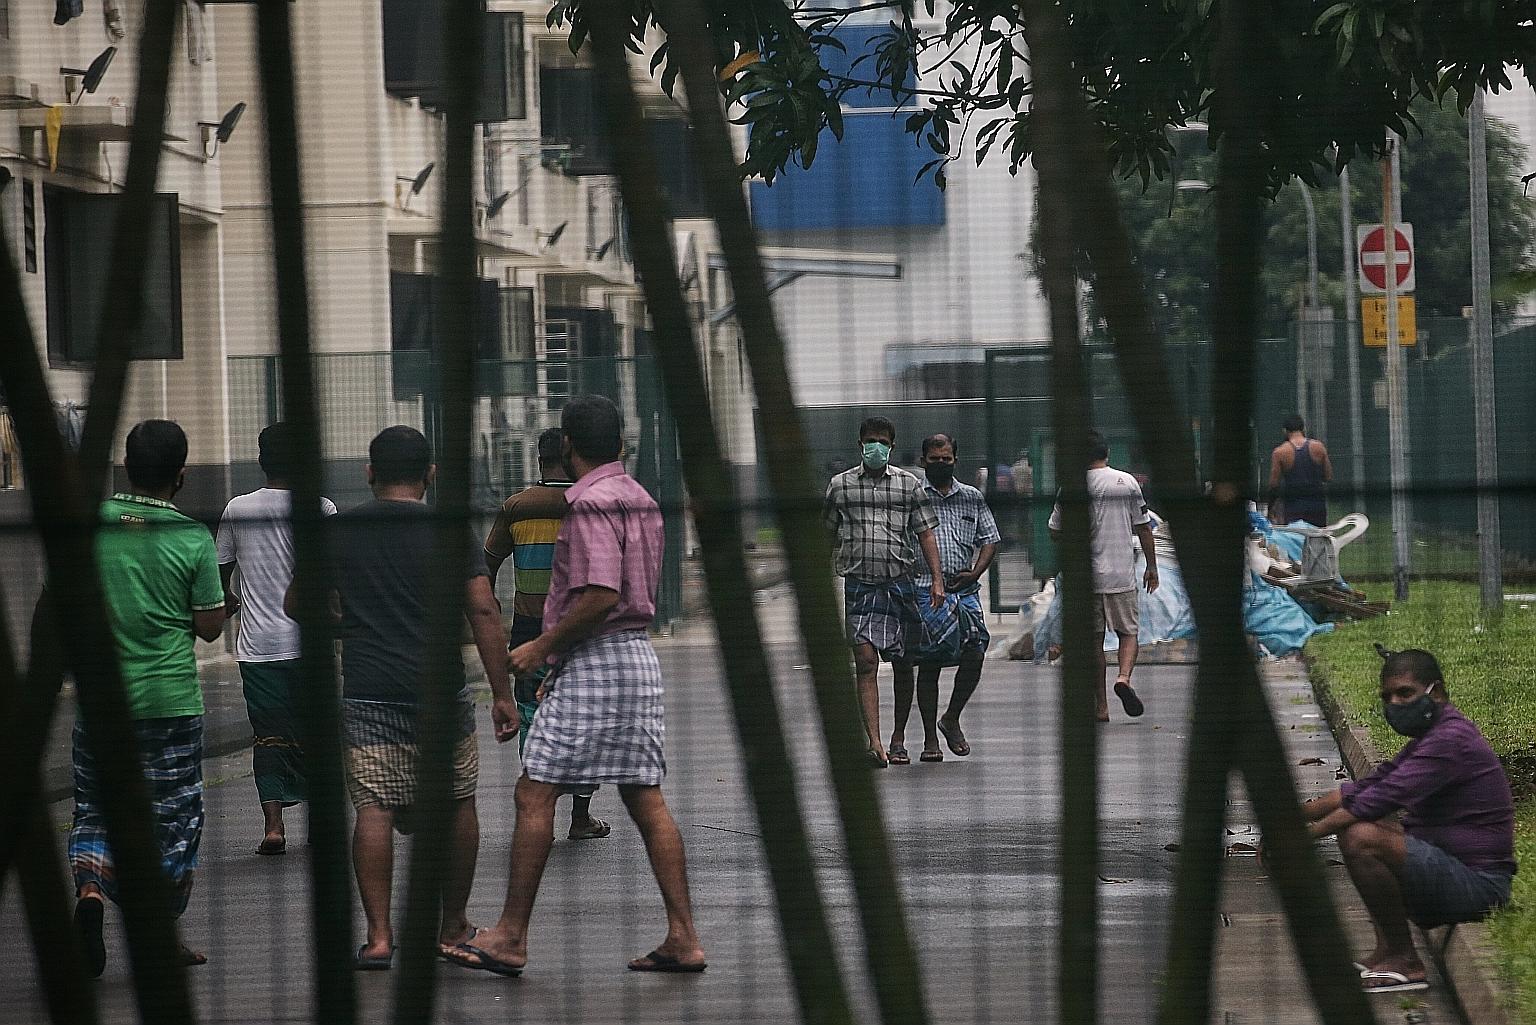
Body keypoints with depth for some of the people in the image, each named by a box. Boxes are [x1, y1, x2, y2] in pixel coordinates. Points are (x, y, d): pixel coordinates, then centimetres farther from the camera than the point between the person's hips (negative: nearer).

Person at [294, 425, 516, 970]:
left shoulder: (339, 531, 3)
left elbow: (296, 604, 11)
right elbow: (484, 611, -7)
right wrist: (503, 694, -4)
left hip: (366, 694, 1)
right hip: (440, 689, -1)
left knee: (375, 810, 0)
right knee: (457, 804, 13)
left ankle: (379, 936, -7)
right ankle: (453, 926, 22)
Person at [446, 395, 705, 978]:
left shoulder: (590, 503, -13)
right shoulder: (640, 500, 15)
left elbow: (600, 595, -23)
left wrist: (542, 646, -13)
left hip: (594, 661, -9)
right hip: (639, 654, 9)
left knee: (535, 794, -4)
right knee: (646, 799, 7)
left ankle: (511, 937, -3)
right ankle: (683, 937, 4)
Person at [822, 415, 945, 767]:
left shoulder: (908, 483, 8)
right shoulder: (840, 485, 9)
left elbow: (925, 533, 8)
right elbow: (829, 535, 16)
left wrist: (937, 579, -1)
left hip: (899, 582, 1)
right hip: (858, 583, -1)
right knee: (865, 662, -12)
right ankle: (875, 743, -18)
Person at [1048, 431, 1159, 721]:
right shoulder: (1127, 482, 0)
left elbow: (1055, 532, 2)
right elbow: (1143, 527, 3)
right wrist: (1152, 567, 12)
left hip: (1086, 577, 0)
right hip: (1122, 575, 0)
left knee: (1094, 640, 7)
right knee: (1128, 632, 12)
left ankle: (1101, 707, 6)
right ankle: (1124, 678, -16)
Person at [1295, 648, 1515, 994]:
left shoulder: (1450, 740, -17)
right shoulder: (1430, 738, 17)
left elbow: (1380, 798, -24)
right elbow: (1362, 789, 17)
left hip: (1477, 884, -11)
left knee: (1360, 838, -25)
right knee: (1355, 824, 21)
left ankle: (1405, 961, -12)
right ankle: (1386, 951, 10)